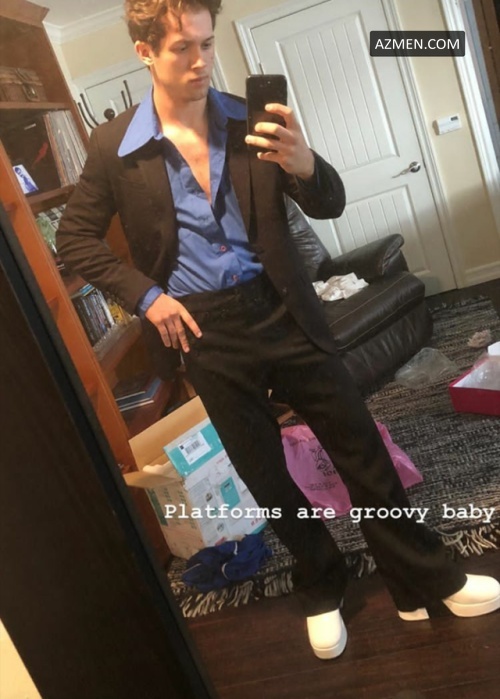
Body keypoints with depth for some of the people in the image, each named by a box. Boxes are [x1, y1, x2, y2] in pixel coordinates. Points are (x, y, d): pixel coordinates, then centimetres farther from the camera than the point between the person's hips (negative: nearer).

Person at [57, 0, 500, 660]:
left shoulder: (250, 119, 0)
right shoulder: (113, 147, -2)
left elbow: (330, 205, -1)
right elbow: (75, 239, 6)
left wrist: (303, 164, -24)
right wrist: (145, 295, -7)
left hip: (281, 310, 1)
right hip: (203, 332, 0)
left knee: (362, 449, 8)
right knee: (268, 477, 13)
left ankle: (429, 581, 31)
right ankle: (322, 591, 39)